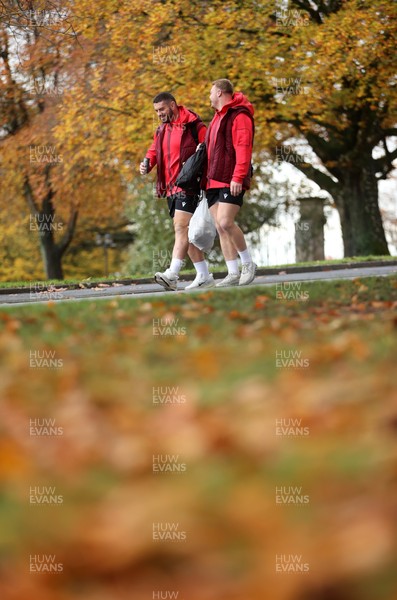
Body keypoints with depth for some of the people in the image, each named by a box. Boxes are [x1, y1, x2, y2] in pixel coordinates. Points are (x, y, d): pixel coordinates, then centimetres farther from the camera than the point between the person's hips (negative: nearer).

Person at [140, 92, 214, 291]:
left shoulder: (193, 125, -5)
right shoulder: (161, 130, 19)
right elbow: (154, 151, 15)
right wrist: (146, 164, -4)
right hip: (170, 188, 9)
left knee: (181, 228, -18)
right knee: (184, 232, 9)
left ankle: (172, 275, -29)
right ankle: (204, 276, 15)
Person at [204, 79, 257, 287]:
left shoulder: (239, 116, -8)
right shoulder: (218, 116, 22)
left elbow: (243, 148, -18)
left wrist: (238, 177, -25)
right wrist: (207, 176, 17)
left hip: (231, 181, -9)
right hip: (214, 180, 9)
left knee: (225, 222, -20)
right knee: (220, 227, 2)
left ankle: (248, 263, -4)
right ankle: (233, 273, 3)